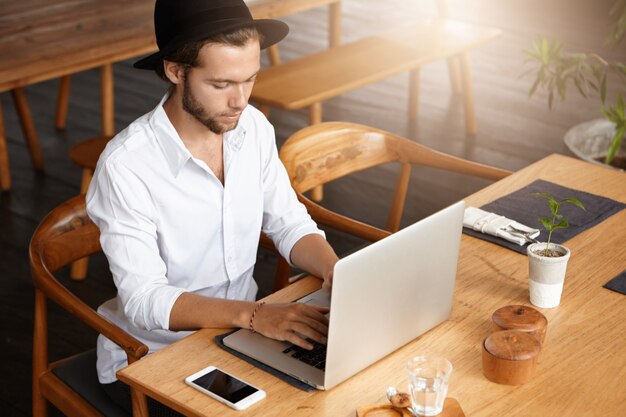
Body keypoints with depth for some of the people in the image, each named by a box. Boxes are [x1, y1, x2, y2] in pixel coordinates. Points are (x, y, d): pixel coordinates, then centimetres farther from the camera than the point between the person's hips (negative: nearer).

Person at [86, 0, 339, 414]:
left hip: (242, 331, 6)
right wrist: (254, 314, -39)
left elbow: (290, 224, 3)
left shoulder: (254, 127, -6)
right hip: (152, 357, -5)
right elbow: (144, 299, -26)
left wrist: (334, 270, -19)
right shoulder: (125, 166, -24)